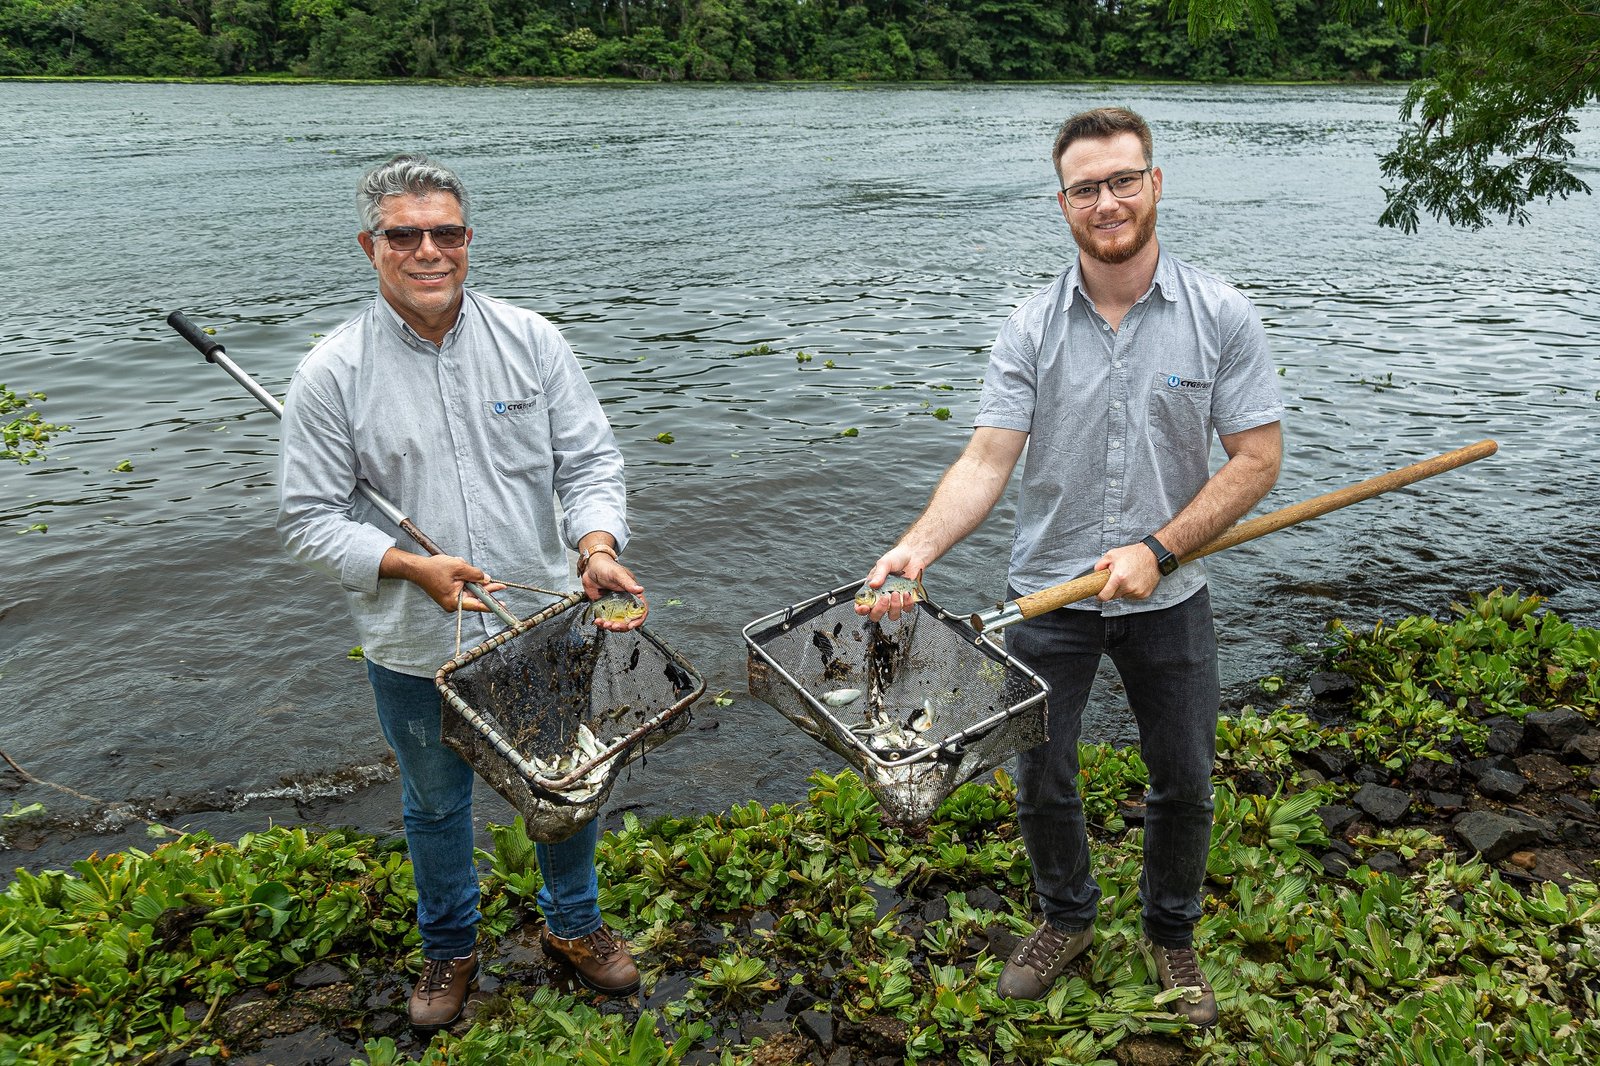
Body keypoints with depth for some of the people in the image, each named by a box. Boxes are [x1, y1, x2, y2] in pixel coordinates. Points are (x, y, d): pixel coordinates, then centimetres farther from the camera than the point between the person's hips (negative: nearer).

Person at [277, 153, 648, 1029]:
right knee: (435, 805, 21)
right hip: (415, 646, -1)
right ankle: (450, 947, 47)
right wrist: (411, 565, -23)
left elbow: (588, 460, -3)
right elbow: (309, 518, -8)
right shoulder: (333, 374, -10)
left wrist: (597, 547, -22)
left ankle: (574, 923, 46)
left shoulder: (529, 340, -5)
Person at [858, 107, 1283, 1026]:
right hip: (1049, 595, 1)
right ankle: (1067, 918, 41)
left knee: (1184, 785, 14)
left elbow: (1258, 459, -9)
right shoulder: (1032, 330, -6)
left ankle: (1172, 933, 41)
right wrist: (920, 546, -30)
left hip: (1168, 597, 0)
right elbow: (988, 460, -13)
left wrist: (1155, 550, -18)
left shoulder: (1221, 318, -8)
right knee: (1043, 780, 13)